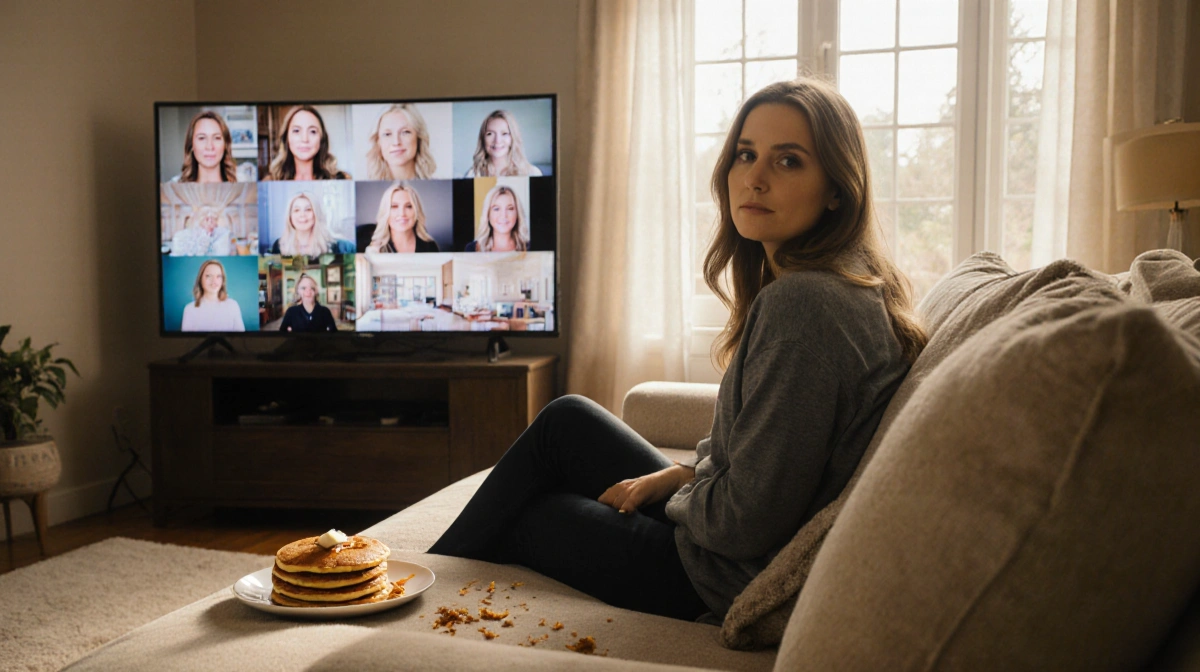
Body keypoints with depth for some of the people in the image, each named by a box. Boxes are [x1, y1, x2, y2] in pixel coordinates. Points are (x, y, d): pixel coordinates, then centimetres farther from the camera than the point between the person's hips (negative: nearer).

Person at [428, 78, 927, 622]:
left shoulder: (800, 303, -28)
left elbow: (746, 522, -26)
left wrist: (672, 500, -7)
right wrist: (677, 476, 5)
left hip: (728, 583, -9)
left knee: (517, 518, 11)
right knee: (566, 419, 17)